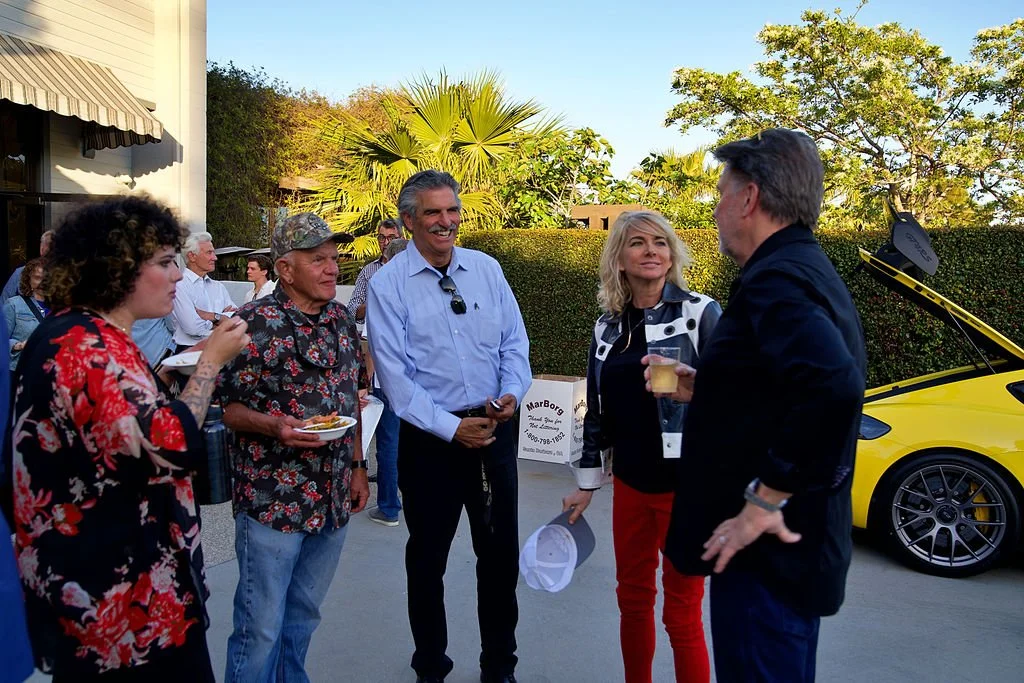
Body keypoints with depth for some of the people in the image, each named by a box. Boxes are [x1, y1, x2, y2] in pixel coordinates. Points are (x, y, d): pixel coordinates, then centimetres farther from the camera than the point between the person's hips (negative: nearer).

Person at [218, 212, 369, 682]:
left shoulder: (341, 318, 7)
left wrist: (357, 465, 12)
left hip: (334, 498, 6)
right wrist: (274, 426, -28)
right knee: (261, 626, 6)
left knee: (303, 616, 20)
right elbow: (230, 407, -9)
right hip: (273, 499, -6)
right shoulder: (254, 322, -13)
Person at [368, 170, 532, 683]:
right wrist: (452, 428, -16)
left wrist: (512, 393, -13)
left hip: (495, 429, 3)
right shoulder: (387, 285, -7)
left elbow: (515, 342, 5)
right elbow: (395, 375, -11)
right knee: (427, 559, 14)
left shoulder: (487, 269, 4)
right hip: (430, 438, -3)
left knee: (501, 554, 13)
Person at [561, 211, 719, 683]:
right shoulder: (608, 326, 7)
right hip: (630, 486, 5)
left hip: (687, 486, -5)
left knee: (681, 613, 5)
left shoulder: (700, 314, -8)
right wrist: (586, 485, 14)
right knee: (632, 600, 16)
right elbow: (597, 411, 12)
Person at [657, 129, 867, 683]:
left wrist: (765, 498, -28)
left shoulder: (774, 279, -21)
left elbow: (834, 388, -38)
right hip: (797, 546, 10)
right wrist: (704, 390, 14)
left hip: (765, 553, -10)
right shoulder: (807, 270, 12)